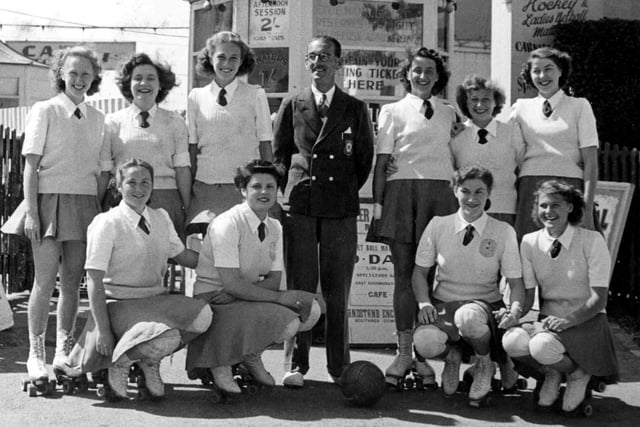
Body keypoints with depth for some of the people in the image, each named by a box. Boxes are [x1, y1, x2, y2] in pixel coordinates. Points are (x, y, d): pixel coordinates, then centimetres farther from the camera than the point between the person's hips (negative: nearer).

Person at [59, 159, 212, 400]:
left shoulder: (161, 218, 9)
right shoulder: (107, 223, -9)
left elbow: (182, 255, 23)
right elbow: (94, 281, -11)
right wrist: (103, 330, -15)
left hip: (157, 300, 6)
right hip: (120, 304, -6)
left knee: (202, 315, -24)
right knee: (167, 340, -34)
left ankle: (149, 360, 1)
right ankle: (121, 360, 0)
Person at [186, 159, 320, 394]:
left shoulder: (274, 227, 4)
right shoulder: (226, 224, -19)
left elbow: (274, 280, 0)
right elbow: (231, 283, -24)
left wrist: (236, 292, -18)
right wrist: (280, 297, -23)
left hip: (247, 295, 7)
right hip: (214, 299, -7)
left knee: (310, 308, -11)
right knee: (286, 321, -26)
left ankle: (252, 355, 8)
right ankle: (221, 362, -4)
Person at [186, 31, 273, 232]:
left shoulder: (255, 95, 3)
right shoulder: (196, 97, 8)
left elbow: (265, 145, 4)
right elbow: (192, 147, 9)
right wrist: (187, 191, 4)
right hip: (204, 190, 1)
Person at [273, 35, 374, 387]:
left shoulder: (355, 109, 11)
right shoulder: (292, 106, 12)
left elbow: (365, 157, 13)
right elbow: (279, 152, 16)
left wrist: (347, 191, 9)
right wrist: (297, 183, 9)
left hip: (341, 209, 0)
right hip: (299, 205, 0)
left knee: (337, 290, 1)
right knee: (299, 288, -1)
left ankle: (339, 367, 9)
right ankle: (297, 365, 5)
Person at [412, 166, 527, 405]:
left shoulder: (503, 232, -2)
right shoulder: (438, 226, 0)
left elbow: (516, 282, 1)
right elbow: (420, 271, 6)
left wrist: (515, 309, -21)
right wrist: (424, 303, -13)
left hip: (484, 305, -1)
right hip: (442, 305, 1)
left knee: (468, 317, -41)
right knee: (425, 342, -34)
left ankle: (485, 363, -4)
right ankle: (452, 355, 7)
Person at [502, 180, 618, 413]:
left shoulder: (592, 241, -8)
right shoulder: (530, 242, 3)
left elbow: (598, 300, -11)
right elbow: (527, 295, 3)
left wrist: (568, 320, -26)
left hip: (587, 322, -3)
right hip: (548, 321, 4)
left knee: (542, 345, -35)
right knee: (511, 340, -30)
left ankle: (578, 372, 0)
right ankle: (551, 373, 3)